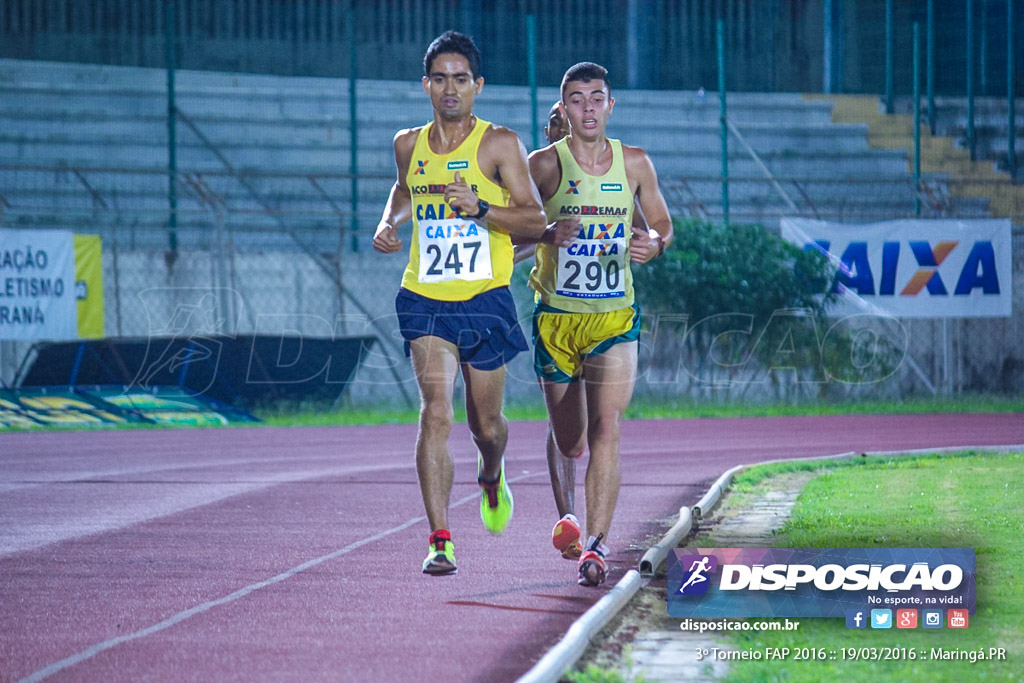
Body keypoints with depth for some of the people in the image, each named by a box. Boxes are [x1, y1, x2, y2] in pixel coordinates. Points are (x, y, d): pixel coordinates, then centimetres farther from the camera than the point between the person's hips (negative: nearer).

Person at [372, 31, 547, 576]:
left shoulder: (499, 144, -5)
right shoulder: (409, 145, 7)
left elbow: (535, 220, -8)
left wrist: (480, 208, -23)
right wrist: (389, 223, 9)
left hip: (486, 301, -1)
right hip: (426, 300, 1)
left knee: (485, 423, 12)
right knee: (436, 411, -17)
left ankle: (492, 477, 49)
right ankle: (440, 541, -18)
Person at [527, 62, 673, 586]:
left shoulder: (634, 164, 3)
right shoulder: (545, 164, -3)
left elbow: (662, 224, 15)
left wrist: (655, 243, -9)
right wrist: (548, 235, -23)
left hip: (614, 317, 0)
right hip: (556, 317, 0)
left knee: (606, 429, -16)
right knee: (568, 440, 11)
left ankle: (596, 544, -21)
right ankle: (565, 513, 41)